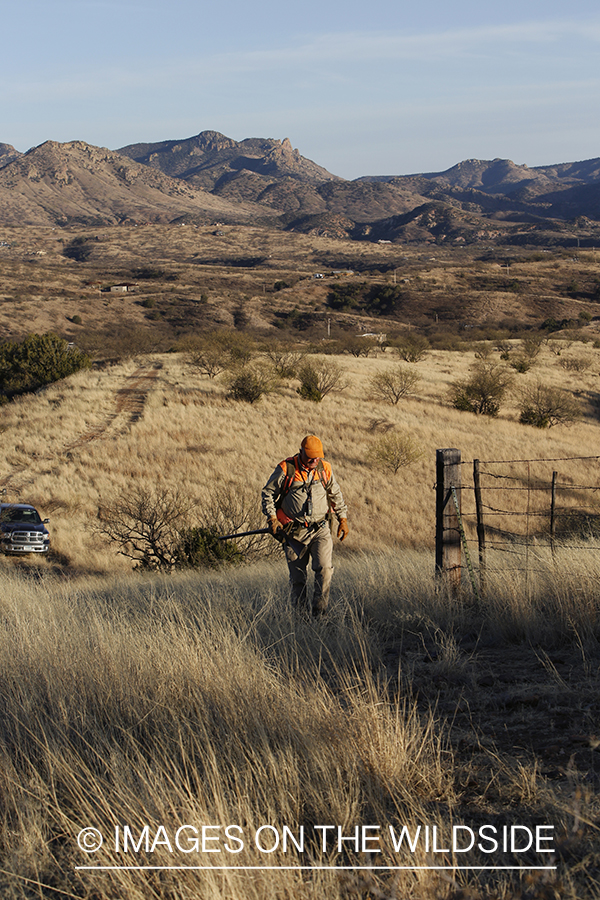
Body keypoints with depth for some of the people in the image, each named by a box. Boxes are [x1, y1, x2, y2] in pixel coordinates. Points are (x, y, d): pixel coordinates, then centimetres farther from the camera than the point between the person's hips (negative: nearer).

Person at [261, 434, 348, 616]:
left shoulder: (324, 469, 3)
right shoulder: (286, 469, -7)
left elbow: (335, 495, 17)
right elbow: (268, 493, 1)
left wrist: (343, 519, 14)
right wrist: (272, 518, -8)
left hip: (320, 530, 2)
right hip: (294, 532, -2)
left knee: (324, 568, -14)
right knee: (297, 576, 5)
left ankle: (319, 611, -4)